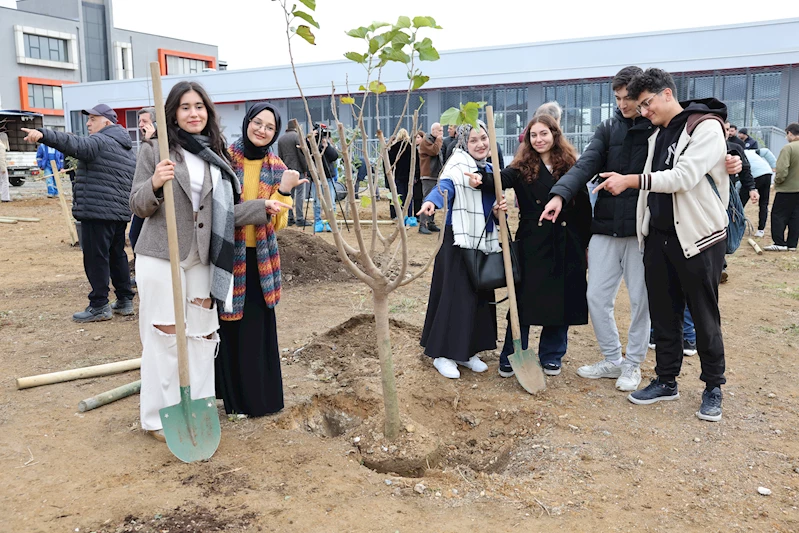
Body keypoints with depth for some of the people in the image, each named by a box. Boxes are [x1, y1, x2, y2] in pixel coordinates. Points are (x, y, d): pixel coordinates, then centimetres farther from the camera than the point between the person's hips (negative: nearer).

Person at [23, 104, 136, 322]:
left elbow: (77, 145, -29)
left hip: (97, 212, -9)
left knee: (95, 258, -3)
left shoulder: (100, 141, -9)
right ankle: (125, 300, 20)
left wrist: (43, 135, -40)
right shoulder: (128, 149, 19)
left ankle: (99, 306, 1)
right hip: (120, 212, 9)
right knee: (117, 255, 15)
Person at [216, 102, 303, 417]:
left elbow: (278, 224, -1)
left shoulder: (277, 169, 4)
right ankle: (232, 394, 23)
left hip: (258, 259, 2)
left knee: (256, 329, 6)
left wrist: (283, 192, -14)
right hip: (225, 254, -2)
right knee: (228, 327, 6)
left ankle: (258, 397, 22)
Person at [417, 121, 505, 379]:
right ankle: (442, 353, 6)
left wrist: (501, 208, -3)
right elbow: (445, 186, -30)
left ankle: (467, 351, 23)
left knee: (481, 296, 11)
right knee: (455, 296, -7)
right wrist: (431, 201, -52)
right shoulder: (458, 167, -10)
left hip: (485, 242, 8)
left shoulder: (489, 170, 12)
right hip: (459, 239, -8)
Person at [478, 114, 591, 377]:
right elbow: (502, 178, -20)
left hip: (566, 245, 2)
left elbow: (583, 206, 7)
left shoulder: (571, 166, 5)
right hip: (532, 244, -2)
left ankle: (551, 356, 26)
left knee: (561, 299, 8)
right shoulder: (523, 167, 1)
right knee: (525, 299, 2)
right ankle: (510, 358, 14)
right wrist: (483, 181, -41)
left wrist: (586, 244, 6)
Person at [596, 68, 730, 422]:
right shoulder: (657, 134, 14)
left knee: (704, 316, 4)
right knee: (663, 313, 11)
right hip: (659, 237, 7)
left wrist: (631, 180, -20)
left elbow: (684, 177, -21)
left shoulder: (706, 127, -10)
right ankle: (667, 381, 24)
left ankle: (713, 387, 20)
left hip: (697, 237, -7)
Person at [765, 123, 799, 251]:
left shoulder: (788, 148, -17)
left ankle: (780, 243, 0)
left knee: (778, 215, 2)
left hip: (787, 189, -7)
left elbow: (782, 171, -24)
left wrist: (777, 181, -6)